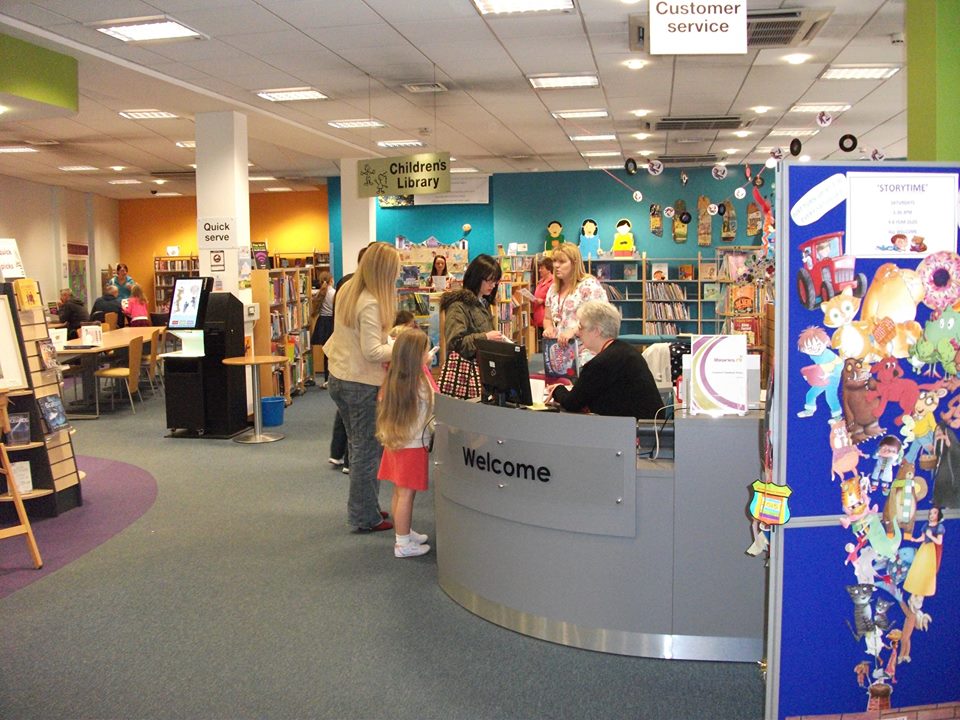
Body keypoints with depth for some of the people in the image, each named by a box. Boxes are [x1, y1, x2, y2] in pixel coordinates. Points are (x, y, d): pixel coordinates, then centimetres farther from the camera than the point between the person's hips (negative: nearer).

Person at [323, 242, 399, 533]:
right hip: (362, 385, -9)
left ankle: (363, 507, 30)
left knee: (358, 447, 19)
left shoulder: (347, 290, 4)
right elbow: (372, 352, -25)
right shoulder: (371, 304, -23)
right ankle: (365, 518, 12)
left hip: (338, 378, 9)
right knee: (368, 451, 3)